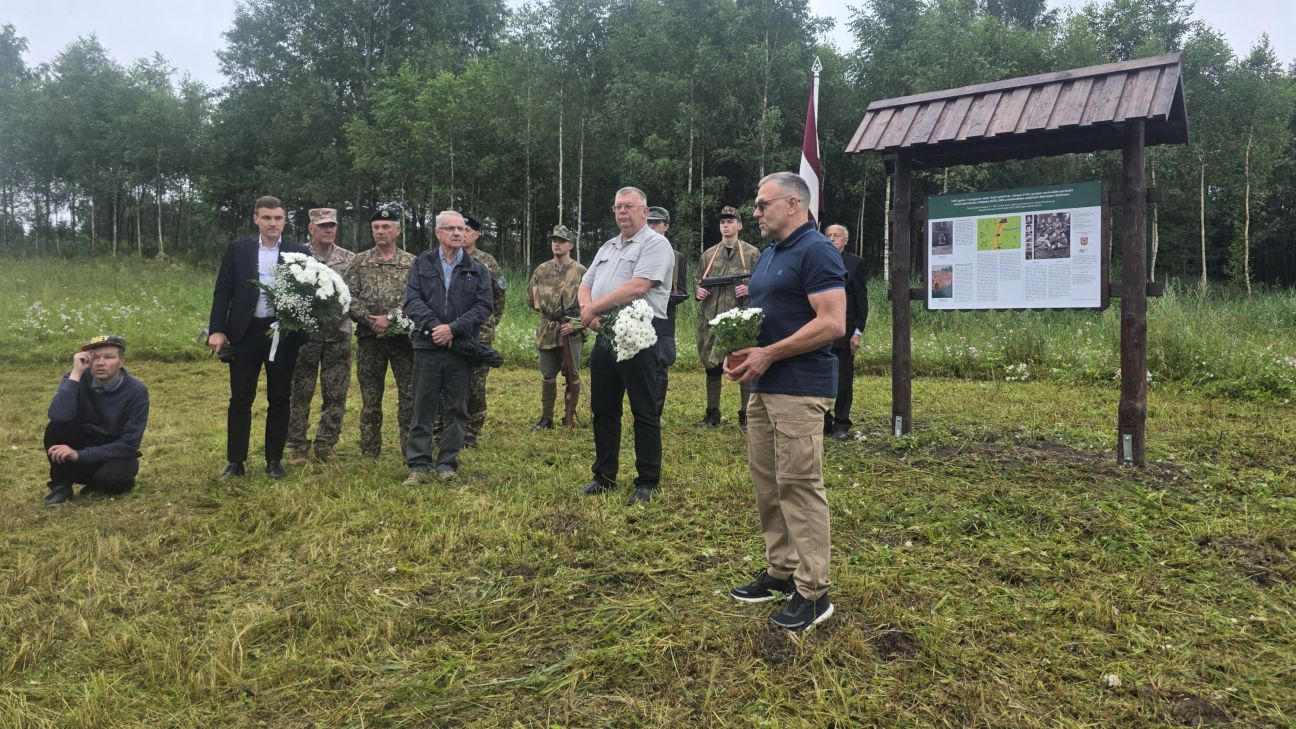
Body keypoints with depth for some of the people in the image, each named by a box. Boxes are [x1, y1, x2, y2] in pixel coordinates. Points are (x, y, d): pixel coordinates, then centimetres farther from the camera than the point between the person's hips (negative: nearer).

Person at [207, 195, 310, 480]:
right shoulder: (237, 250, 5)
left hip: (283, 334, 0)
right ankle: (235, 462, 12)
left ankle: (274, 460, 16)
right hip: (245, 332, 0)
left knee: (279, 399, 6)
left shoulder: (299, 253, 4)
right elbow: (222, 292, 3)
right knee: (240, 399, 4)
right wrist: (217, 330, -5)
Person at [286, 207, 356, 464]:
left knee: (336, 393, 4)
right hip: (305, 333, -1)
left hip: (339, 334, 2)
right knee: (300, 392, 3)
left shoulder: (349, 259, 7)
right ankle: (297, 447, 13)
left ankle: (325, 445, 17)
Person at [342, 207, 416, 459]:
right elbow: (348, 296, 0)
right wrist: (369, 319, -11)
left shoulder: (411, 262, 4)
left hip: (403, 337, -1)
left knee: (410, 395, 0)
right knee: (370, 397, 7)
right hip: (369, 338, 1)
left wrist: (390, 318, -15)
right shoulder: (359, 261, 7)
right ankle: (369, 453, 17)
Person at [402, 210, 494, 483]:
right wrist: (433, 326, -16)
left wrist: (453, 328, -13)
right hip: (427, 346, 0)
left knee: (457, 409, 6)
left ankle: (448, 463, 16)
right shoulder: (421, 264, 8)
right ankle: (418, 465, 9)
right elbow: (412, 300, -1)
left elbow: (484, 306, -2)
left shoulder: (477, 270, 7)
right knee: (423, 407, 2)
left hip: (462, 347, 1)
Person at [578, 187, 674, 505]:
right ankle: (604, 476, 24)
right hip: (606, 335, 8)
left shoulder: (655, 244, -6)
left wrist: (594, 307, -12)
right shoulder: (607, 248, 20)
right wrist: (588, 309, -6)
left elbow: (637, 287, -19)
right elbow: (585, 285, 18)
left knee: (645, 412, -1)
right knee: (603, 409, 12)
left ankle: (647, 482, 8)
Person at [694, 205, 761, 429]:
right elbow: (699, 282, 21)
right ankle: (712, 414, 19)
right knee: (712, 366, 8)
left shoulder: (752, 253, 3)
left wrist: (749, 289, -16)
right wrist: (698, 291, -1)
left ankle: (746, 416, 10)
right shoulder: (708, 255, 13)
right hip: (711, 320, 4)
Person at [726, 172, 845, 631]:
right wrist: (741, 349, 5)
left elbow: (832, 324, -20)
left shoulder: (815, 252, -12)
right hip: (764, 386, 10)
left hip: (799, 389, -10)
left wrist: (768, 354, -18)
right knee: (767, 482, 13)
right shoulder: (770, 254, 17)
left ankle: (813, 593, 4)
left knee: (798, 486, -6)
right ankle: (780, 572, 25)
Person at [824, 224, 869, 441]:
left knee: (843, 381, 1)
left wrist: (858, 332, -8)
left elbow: (862, 300, -2)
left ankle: (841, 425, 11)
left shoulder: (855, 263, 0)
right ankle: (823, 423, 15)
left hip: (843, 331, -3)